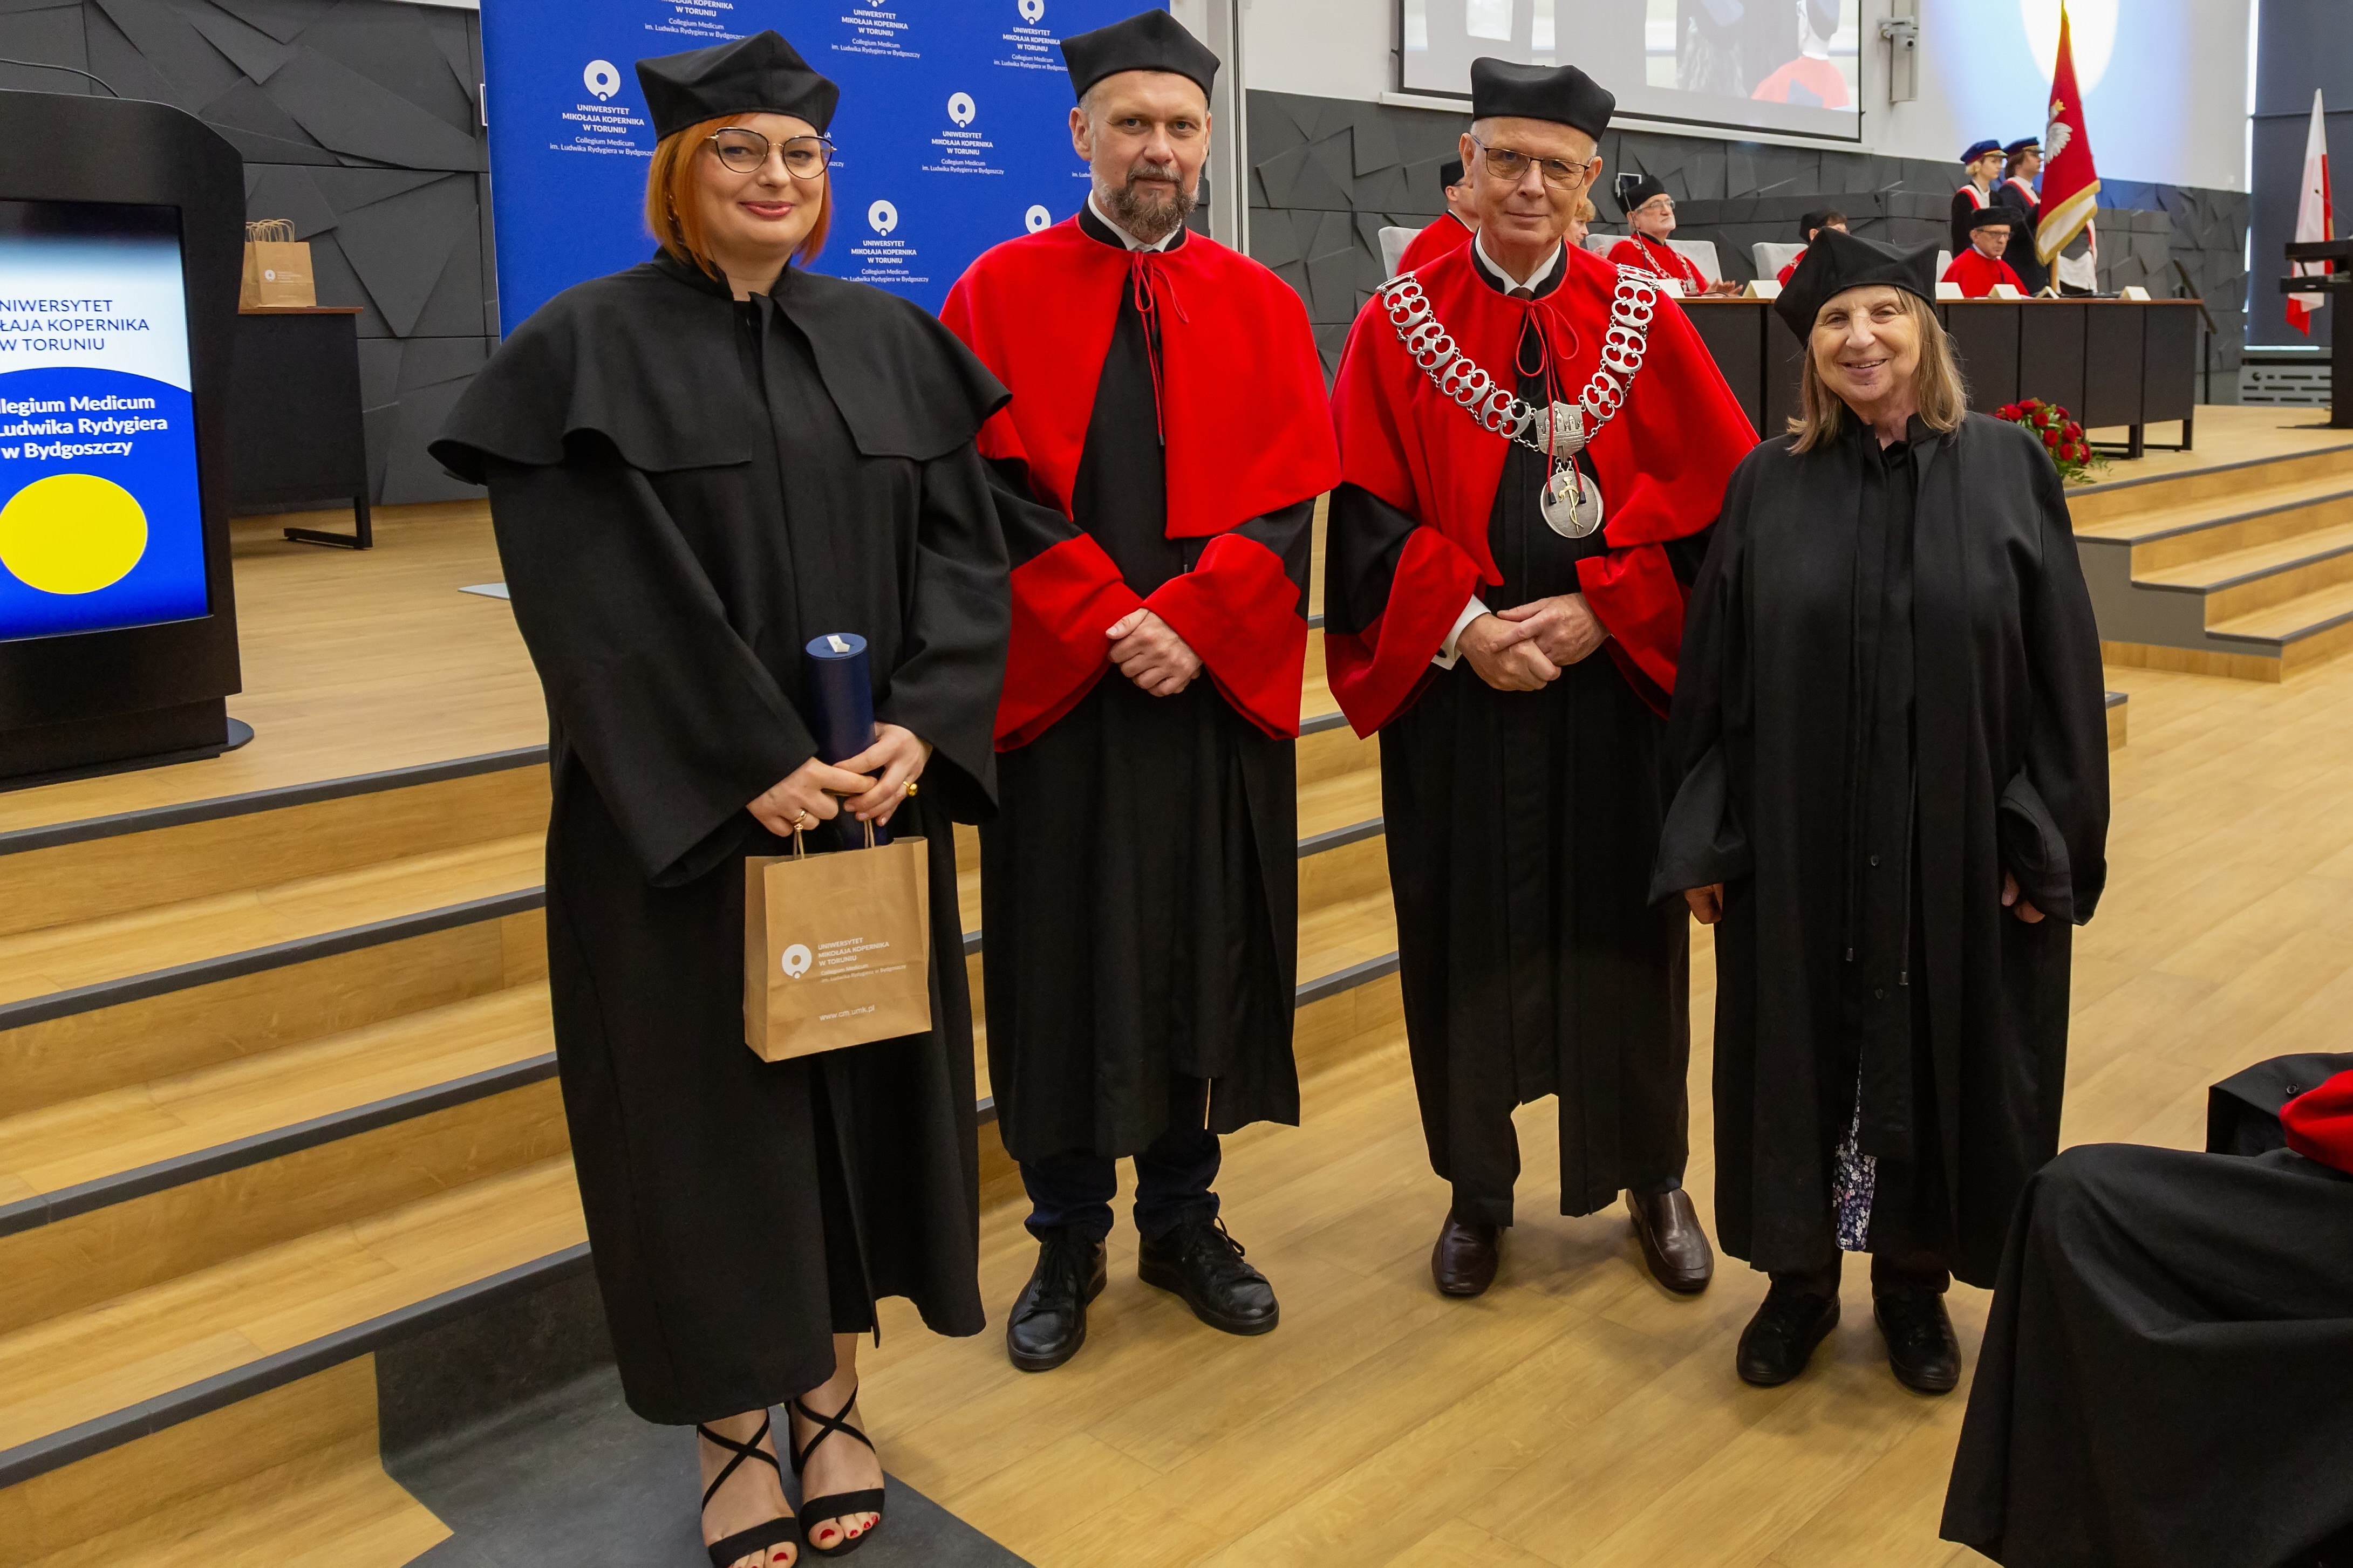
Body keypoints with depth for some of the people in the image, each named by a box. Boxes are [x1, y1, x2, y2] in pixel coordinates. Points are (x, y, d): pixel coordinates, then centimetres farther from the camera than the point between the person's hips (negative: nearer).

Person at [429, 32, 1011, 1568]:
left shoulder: (890, 342, 7)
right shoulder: (588, 348, -5)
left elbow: (964, 552, 2)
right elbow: (600, 597, -13)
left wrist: (918, 728, -14)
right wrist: (749, 768, -19)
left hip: (876, 802, 4)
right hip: (678, 819, -3)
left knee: (861, 1087, 11)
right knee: (712, 1107, 5)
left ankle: (834, 1401, 28)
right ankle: (737, 1432, 22)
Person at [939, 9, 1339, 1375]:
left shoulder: (1261, 306, 9)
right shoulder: (999, 294, 2)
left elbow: (1289, 495, -1)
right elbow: (989, 493, -7)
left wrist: (1189, 622, -15)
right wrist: (1106, 625, -16)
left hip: (1219, 691, 2)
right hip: (1055, 689, -2)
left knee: (1202, 954, 9)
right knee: (1059, 966, 5)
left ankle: (1182, 1217, 27)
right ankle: (1069, 1238, 22)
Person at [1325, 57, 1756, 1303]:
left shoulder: (1644, 321, 3)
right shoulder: (1398, 326, 2)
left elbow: (1711, 501, -1)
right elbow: (1370, 514, -5)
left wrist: (1598, 611, -13)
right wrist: (1463, 626, -17)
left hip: (1614, 685, 1)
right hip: (1453, 689, 0)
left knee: (1623, 927, 10)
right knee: (1465, 939, 8)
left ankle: (1652, 1178, 30)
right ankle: (1476, 1189, 27)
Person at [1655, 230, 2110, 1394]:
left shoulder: (2006, 468, -2)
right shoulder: (1767, 485, 0)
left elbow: (2060, 665, -1)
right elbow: (1712, 676, 1)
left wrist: (2046, 842, -5)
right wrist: (1705, 842, -2)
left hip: (1958, 846, 0)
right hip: (1796, 845, 1)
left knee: (1941, 1061, 11)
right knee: (1797, 1055, 11)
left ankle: (1915, 1279, 33)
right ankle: (1799, 1275, 30)